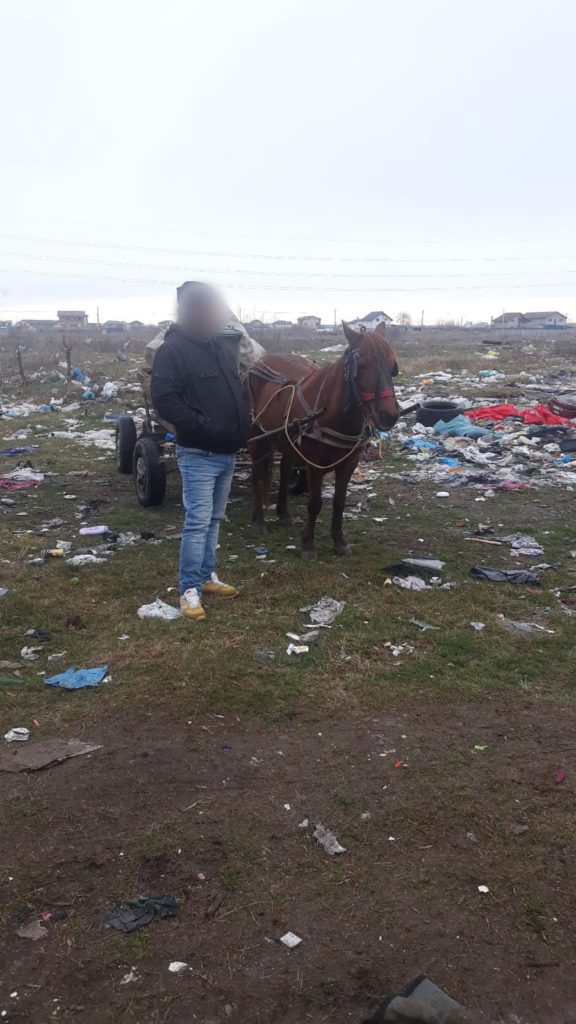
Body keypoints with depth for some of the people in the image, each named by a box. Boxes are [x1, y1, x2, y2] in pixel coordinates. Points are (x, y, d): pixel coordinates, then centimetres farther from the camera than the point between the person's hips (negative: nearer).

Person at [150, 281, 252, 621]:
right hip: (199, 454, -8)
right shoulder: (173, 350, -13)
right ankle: (190, 589, 1)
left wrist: (244, 426, 8)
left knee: (215, 519, 16)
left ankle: (207, 575, 28)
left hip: (228, 452, 8)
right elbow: (164, 399, -21)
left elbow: (238, 392, 23)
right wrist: (203, 427, -23)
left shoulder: (223, 349, 12)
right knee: (198, 521, -7)